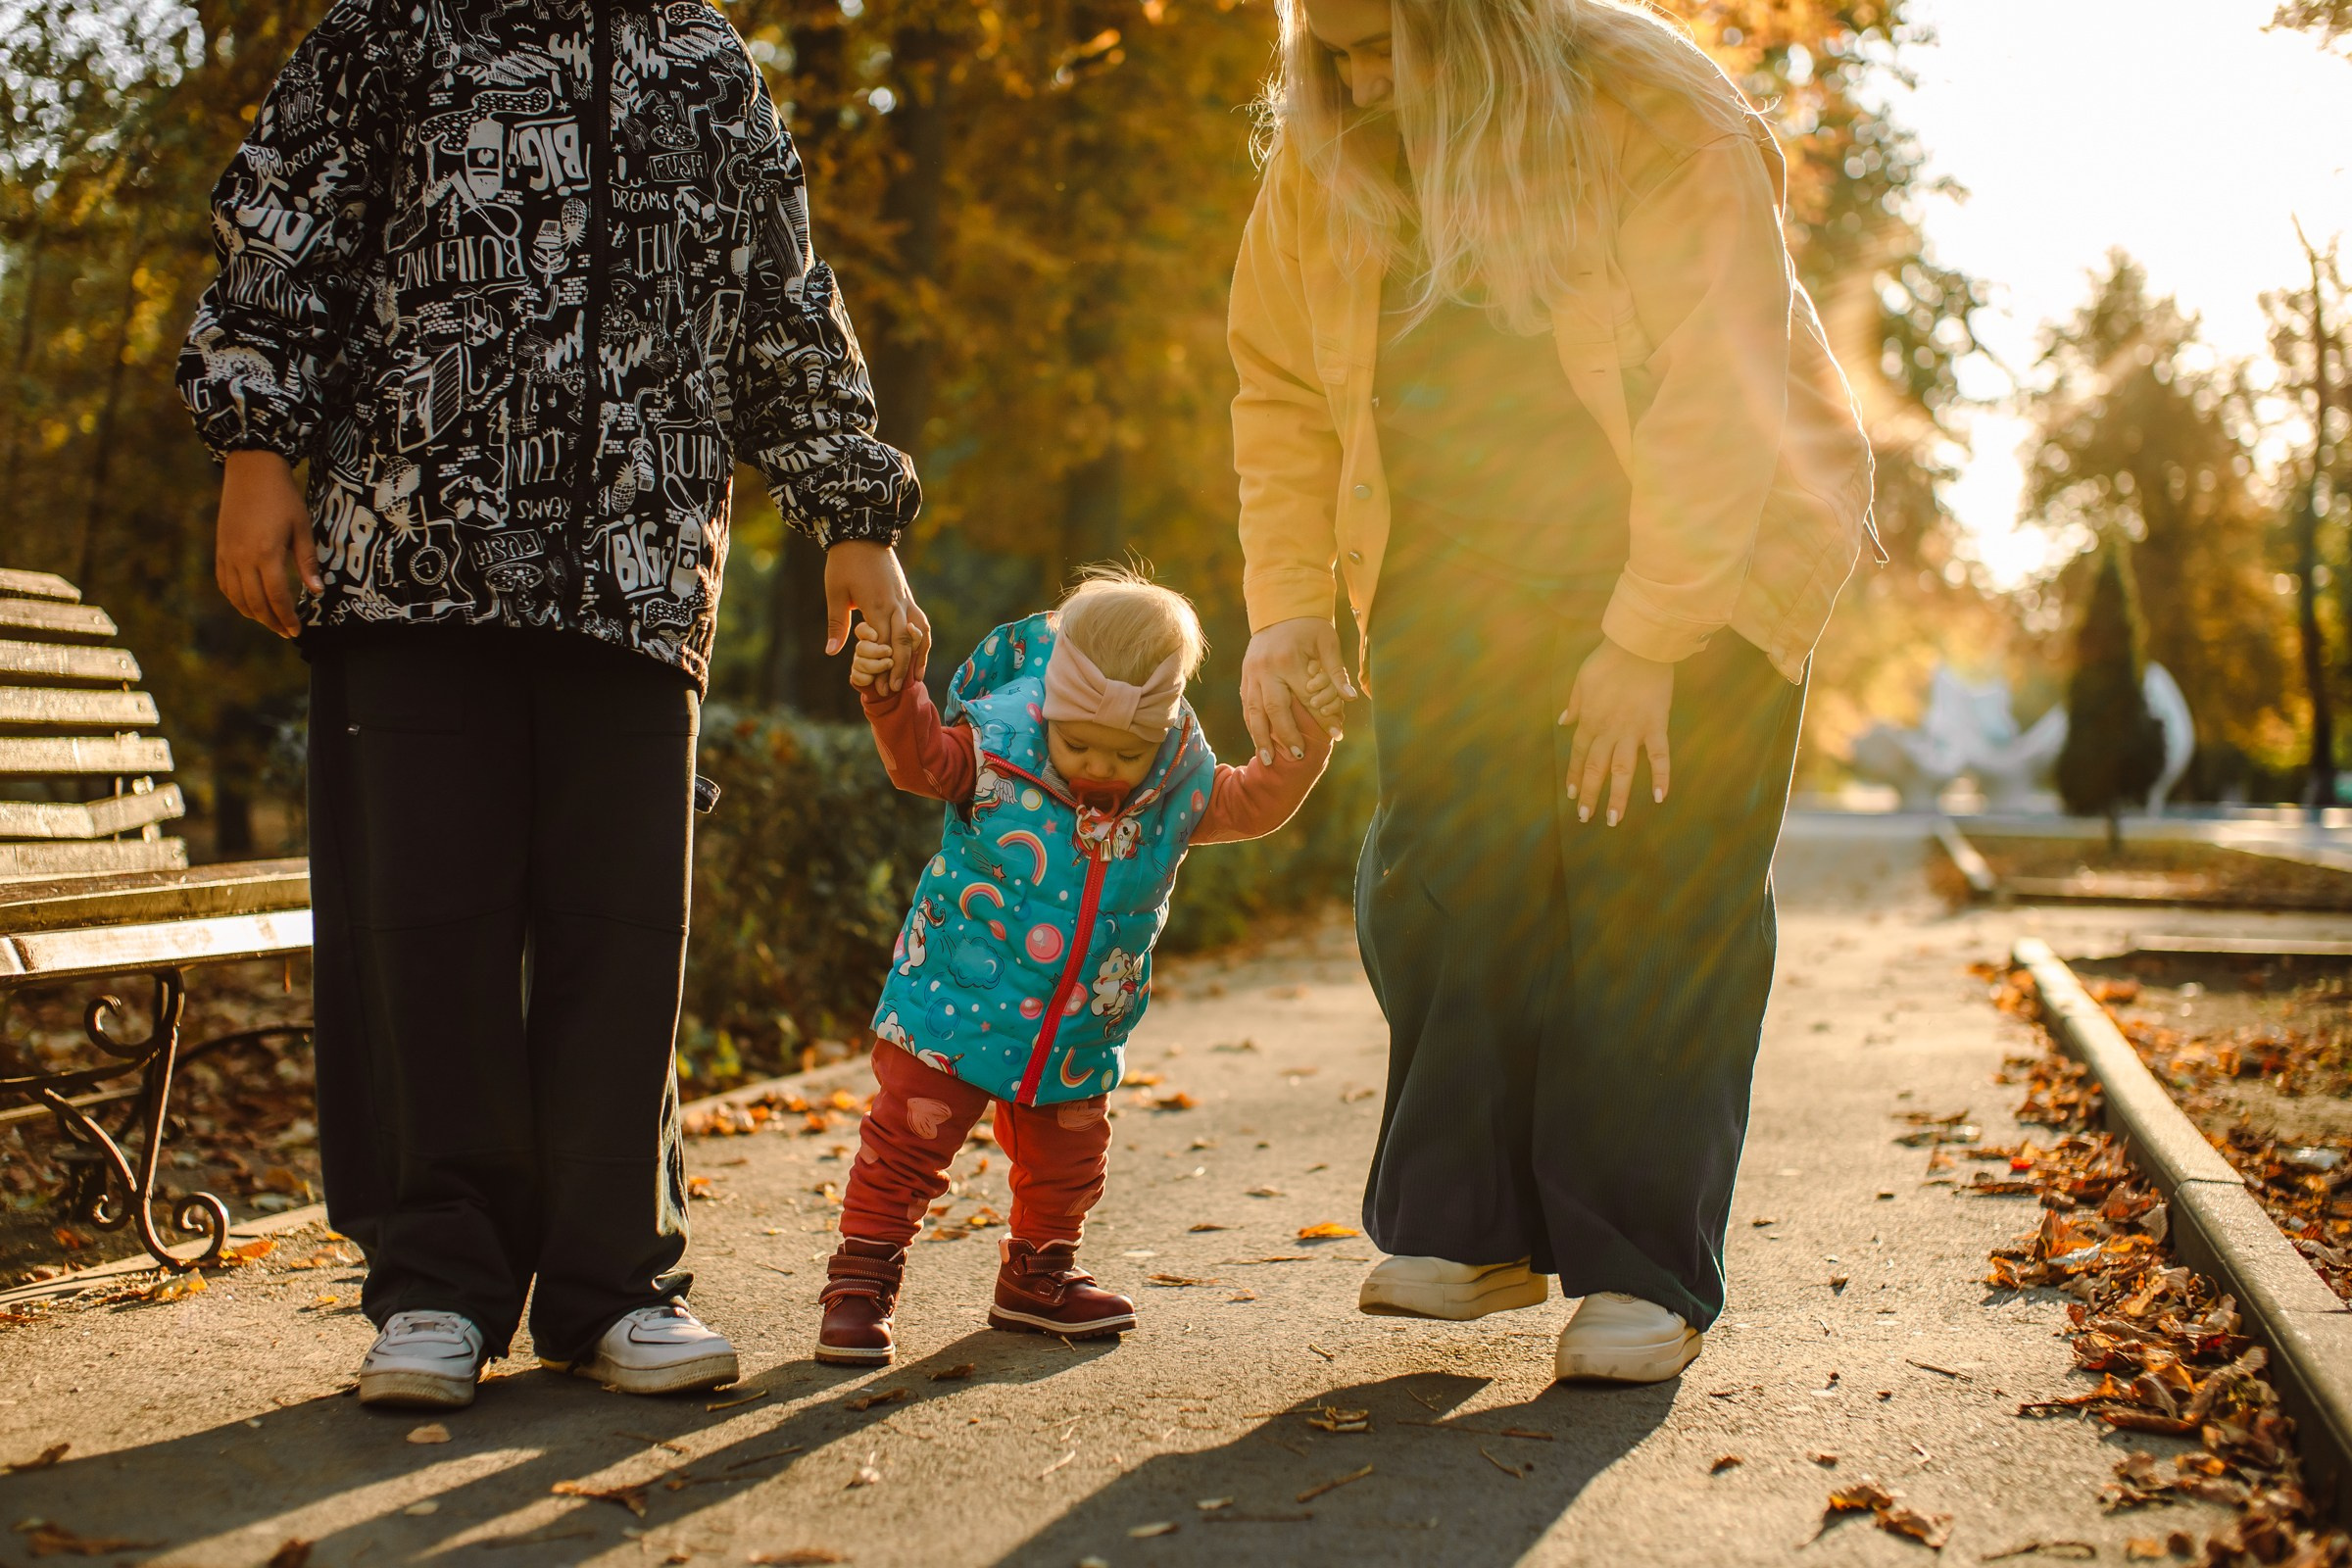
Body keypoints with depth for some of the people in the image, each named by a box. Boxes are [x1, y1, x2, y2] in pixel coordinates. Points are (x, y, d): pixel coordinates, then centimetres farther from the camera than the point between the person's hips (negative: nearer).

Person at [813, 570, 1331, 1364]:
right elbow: (923, 757, -16)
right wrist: (891, 698, -34)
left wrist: (1302, 748, -11)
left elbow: (1248, 804, 4)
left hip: (1077, 1034, 4)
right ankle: (860, 1283, 10)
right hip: (956, 1003, -4)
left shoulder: (1179, 783, -6)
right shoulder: (1000, 741, -18)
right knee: (908, 1141, -3)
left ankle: (1038, 1277, 40)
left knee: (1067, 1159, 18)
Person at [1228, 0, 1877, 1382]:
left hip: (1708, 558, -4)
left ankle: (1645, 1276, -1)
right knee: (1440, 883, -5)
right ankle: (1479, 1232, 8)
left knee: (1656, 902, -10)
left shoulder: (1660, 122, -19)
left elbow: (1715, 403, -22)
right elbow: (1282, 390, 4)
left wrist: (1645, 644, -24)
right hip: (1467, 577, 5)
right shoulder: (1323, 159, -4)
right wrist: (1287, 603, -6)